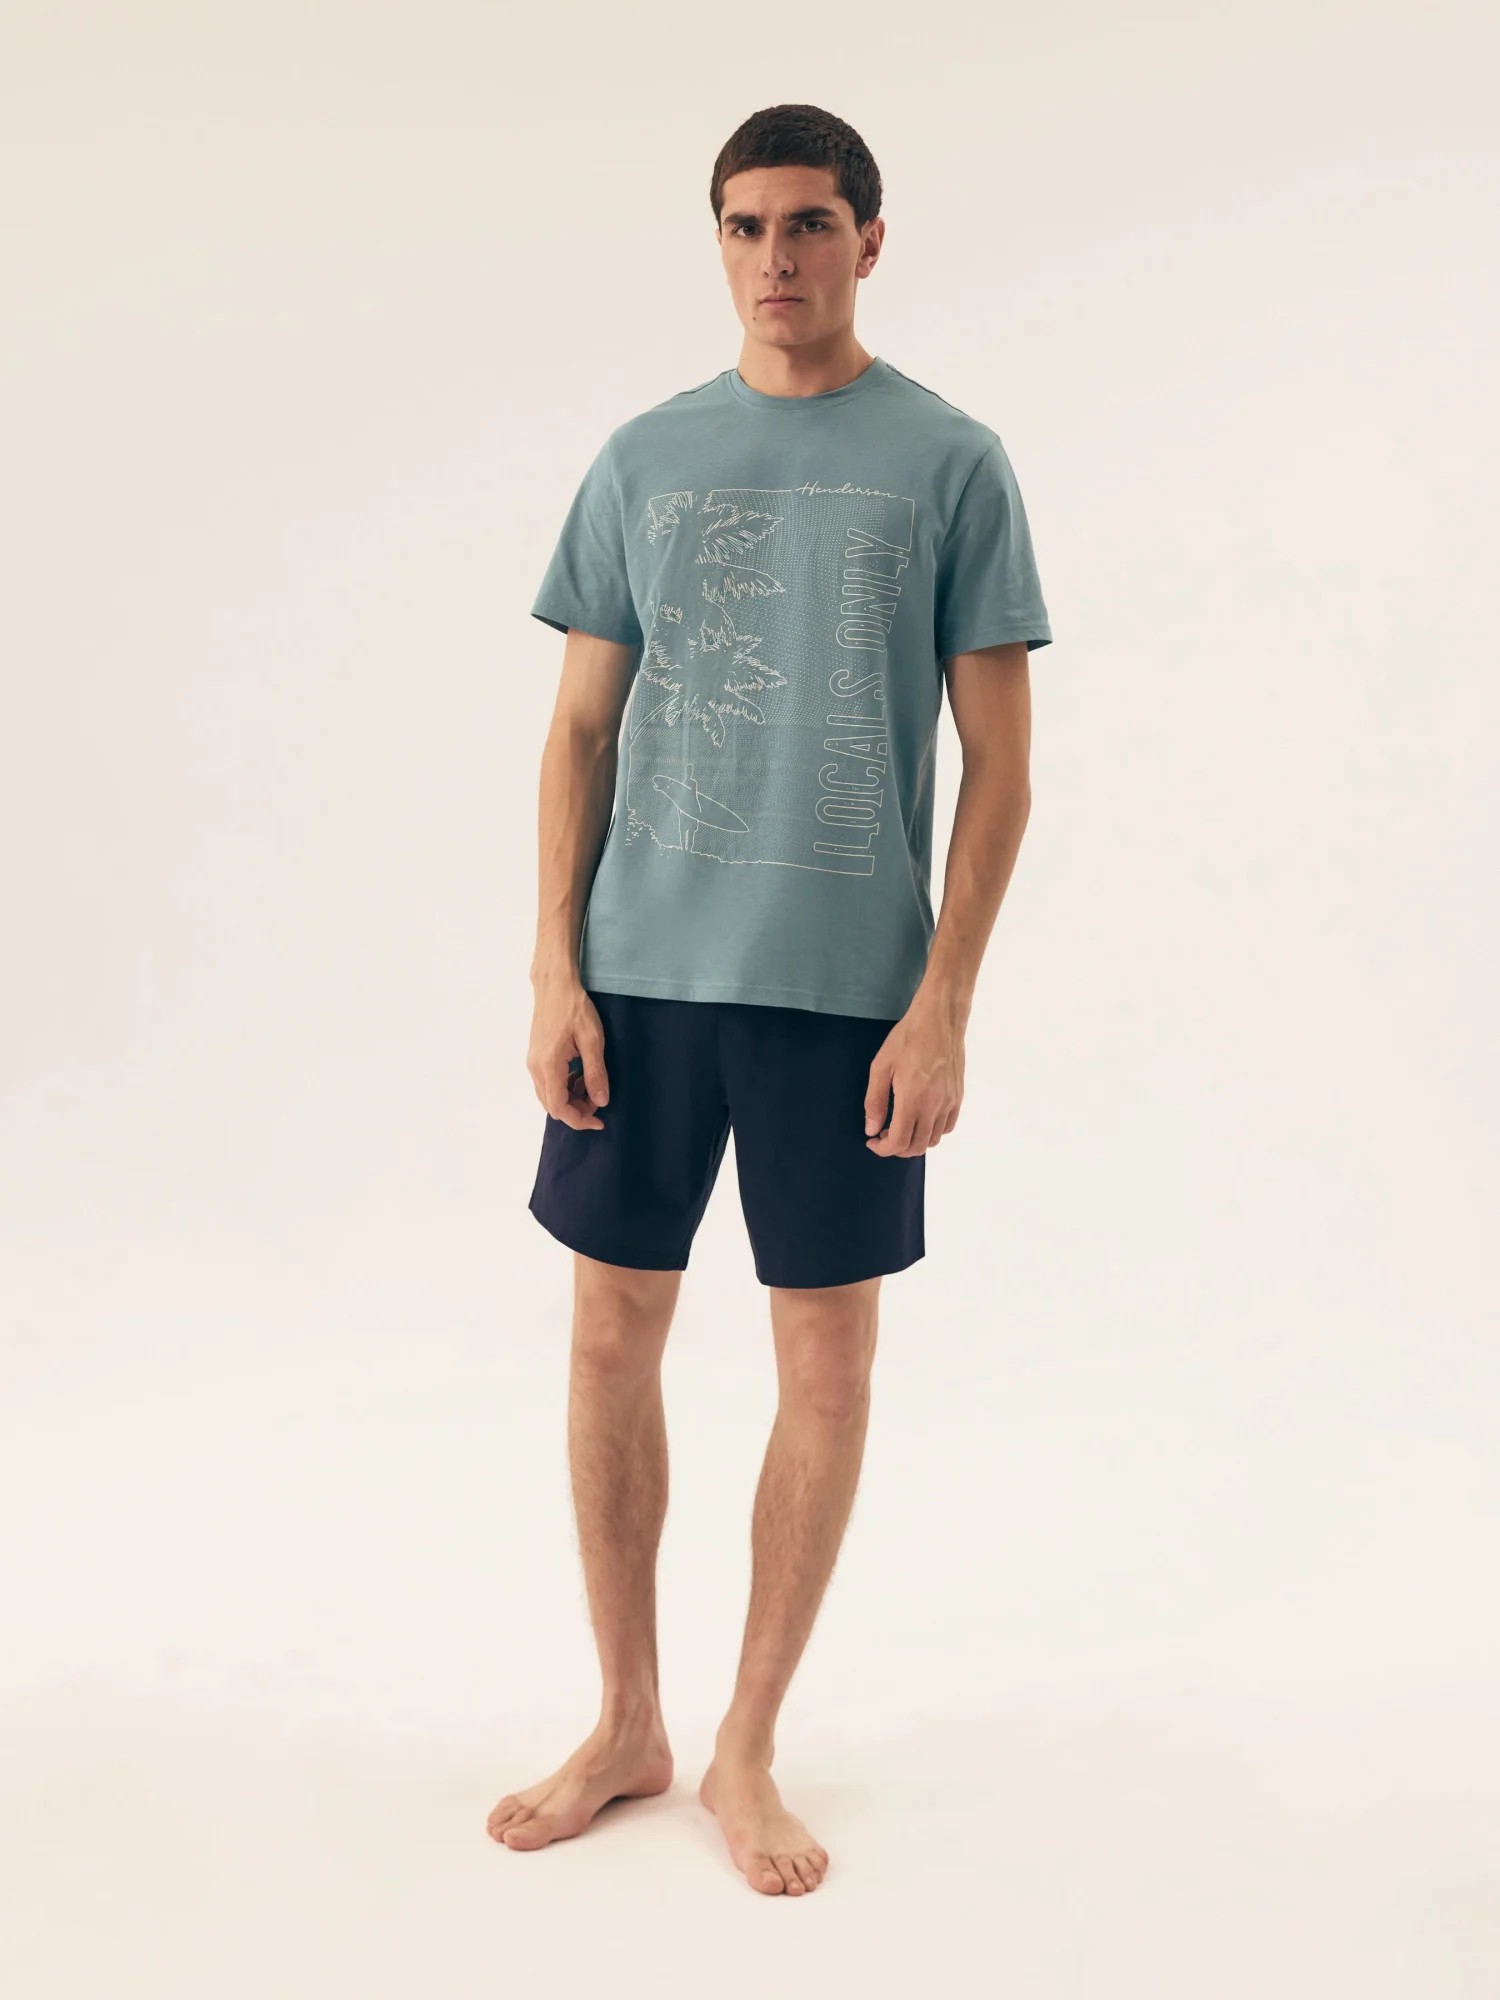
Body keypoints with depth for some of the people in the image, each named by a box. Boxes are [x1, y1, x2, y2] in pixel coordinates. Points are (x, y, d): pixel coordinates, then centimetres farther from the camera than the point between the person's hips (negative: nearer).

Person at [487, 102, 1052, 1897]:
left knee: (826, 1356, 4)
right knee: (614, 1332, 7)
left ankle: (748, 1753, 22)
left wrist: (942, 1005, -9)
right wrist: (557, 970, 1)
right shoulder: (643, 459, 9)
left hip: (848, 986, -2)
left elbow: (999, 762, -1)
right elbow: (581, 729, 10)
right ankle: (625, 1727, 26)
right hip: (644, 971, 3)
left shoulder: (949, 463, 1)